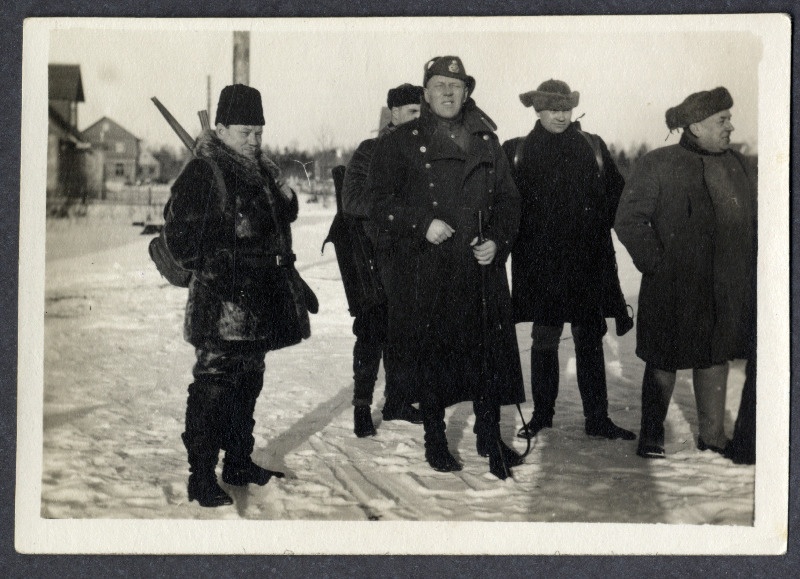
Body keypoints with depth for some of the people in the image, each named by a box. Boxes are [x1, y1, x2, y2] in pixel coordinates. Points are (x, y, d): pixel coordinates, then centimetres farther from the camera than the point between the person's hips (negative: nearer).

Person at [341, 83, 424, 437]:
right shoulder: (370, 152, -4)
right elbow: (351, 201, -11)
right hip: (378, 258, -5)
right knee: (373, 331, -5)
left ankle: (396, 401, 22)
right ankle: (362, 405, 2)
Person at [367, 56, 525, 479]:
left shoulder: (486, 143, 15)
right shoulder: (401, 144, 4)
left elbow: (507, 200, 17)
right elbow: (379, 201, -1)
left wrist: (498, 241, 0)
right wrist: (422, 224, -15)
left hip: (480, 267, 3)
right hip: (424, 272, -3)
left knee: (489, 350, 2)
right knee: (430, 354, 2)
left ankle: (489, 437, 16)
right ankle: (435, 440, 17)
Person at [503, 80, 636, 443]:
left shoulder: (592, 147, 7)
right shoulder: (517, 151, 3)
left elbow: (617, 193, 11)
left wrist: (598, 226, 1)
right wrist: (525, 233, -4)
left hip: (588, 261, 1)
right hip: (540, 262, -1)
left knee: (590, 340, 5)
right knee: (544, 340, 5)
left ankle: (597, 418, 11)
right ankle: (541, 414, 17)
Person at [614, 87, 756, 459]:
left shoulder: (738, 166, 12)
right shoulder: (657, 165, -7)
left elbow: (753, 219, 19)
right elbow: (628, 220, -9)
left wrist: (749, 268, 9)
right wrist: (656, 263, -13)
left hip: (728, 289, 5)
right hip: (674, 290, -5)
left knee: (716, 358, 12)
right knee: (664, 362, 5)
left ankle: (712, 435, 23)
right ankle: (651, 436, 19)